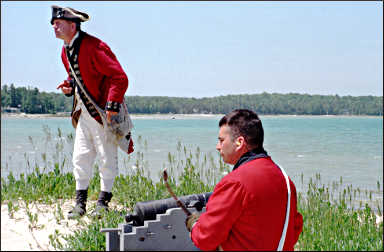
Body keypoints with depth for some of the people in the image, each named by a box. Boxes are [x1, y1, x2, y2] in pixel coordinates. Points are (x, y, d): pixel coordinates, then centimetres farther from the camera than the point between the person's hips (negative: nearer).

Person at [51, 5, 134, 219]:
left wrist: (112, 106, -24)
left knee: (107, 157, 2)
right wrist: (69, 86, 2)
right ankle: (80, 202, 15)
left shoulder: (94, 47, -19)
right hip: (83, 112, 8)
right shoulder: (66, 51, 8)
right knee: (80, 157, 7)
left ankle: (103, 202, 12)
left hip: (104, 112, -8)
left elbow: (120, 78, -22)